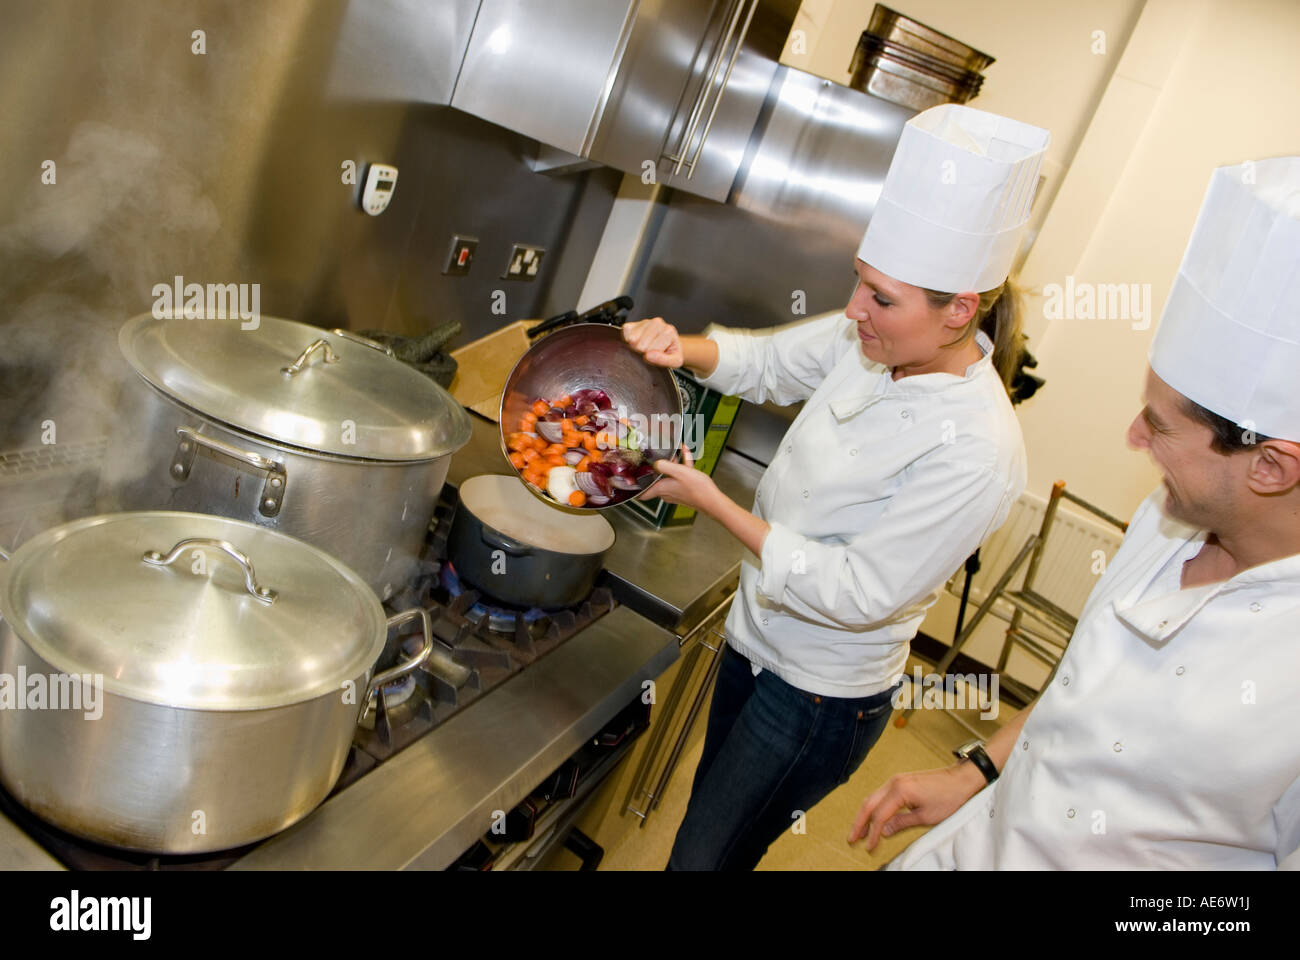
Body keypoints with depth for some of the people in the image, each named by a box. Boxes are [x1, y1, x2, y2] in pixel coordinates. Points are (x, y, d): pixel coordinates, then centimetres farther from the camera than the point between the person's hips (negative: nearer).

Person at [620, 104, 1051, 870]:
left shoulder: (975, 454, -31)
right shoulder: (871, 342, -10)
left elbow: (856, 592, -28)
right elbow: (770, 361, 6)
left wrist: (713, 501, -25)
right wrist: (685, 348, -14)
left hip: (823, 699, -7)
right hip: (757, 637, 7)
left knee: (706, 856, 11)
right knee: (708, 812, 28)